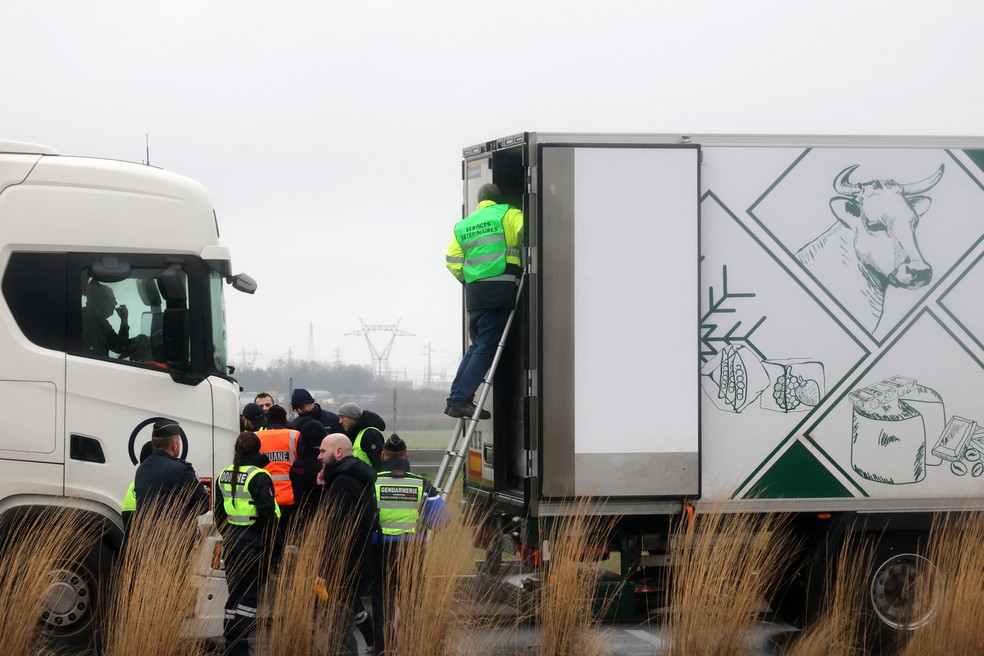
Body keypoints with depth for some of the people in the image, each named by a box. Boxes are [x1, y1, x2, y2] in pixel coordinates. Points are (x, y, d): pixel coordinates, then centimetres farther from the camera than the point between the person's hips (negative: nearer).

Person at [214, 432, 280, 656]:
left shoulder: (225, 474, 9)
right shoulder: (258, 477, -15)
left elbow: (218, 511, 16)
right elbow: (267, 511, -22)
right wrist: (268, 537, -9)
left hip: (231, 540, 7)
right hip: (253, 542, -7)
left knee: (235, 590, 15)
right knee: (249, 593, -2)